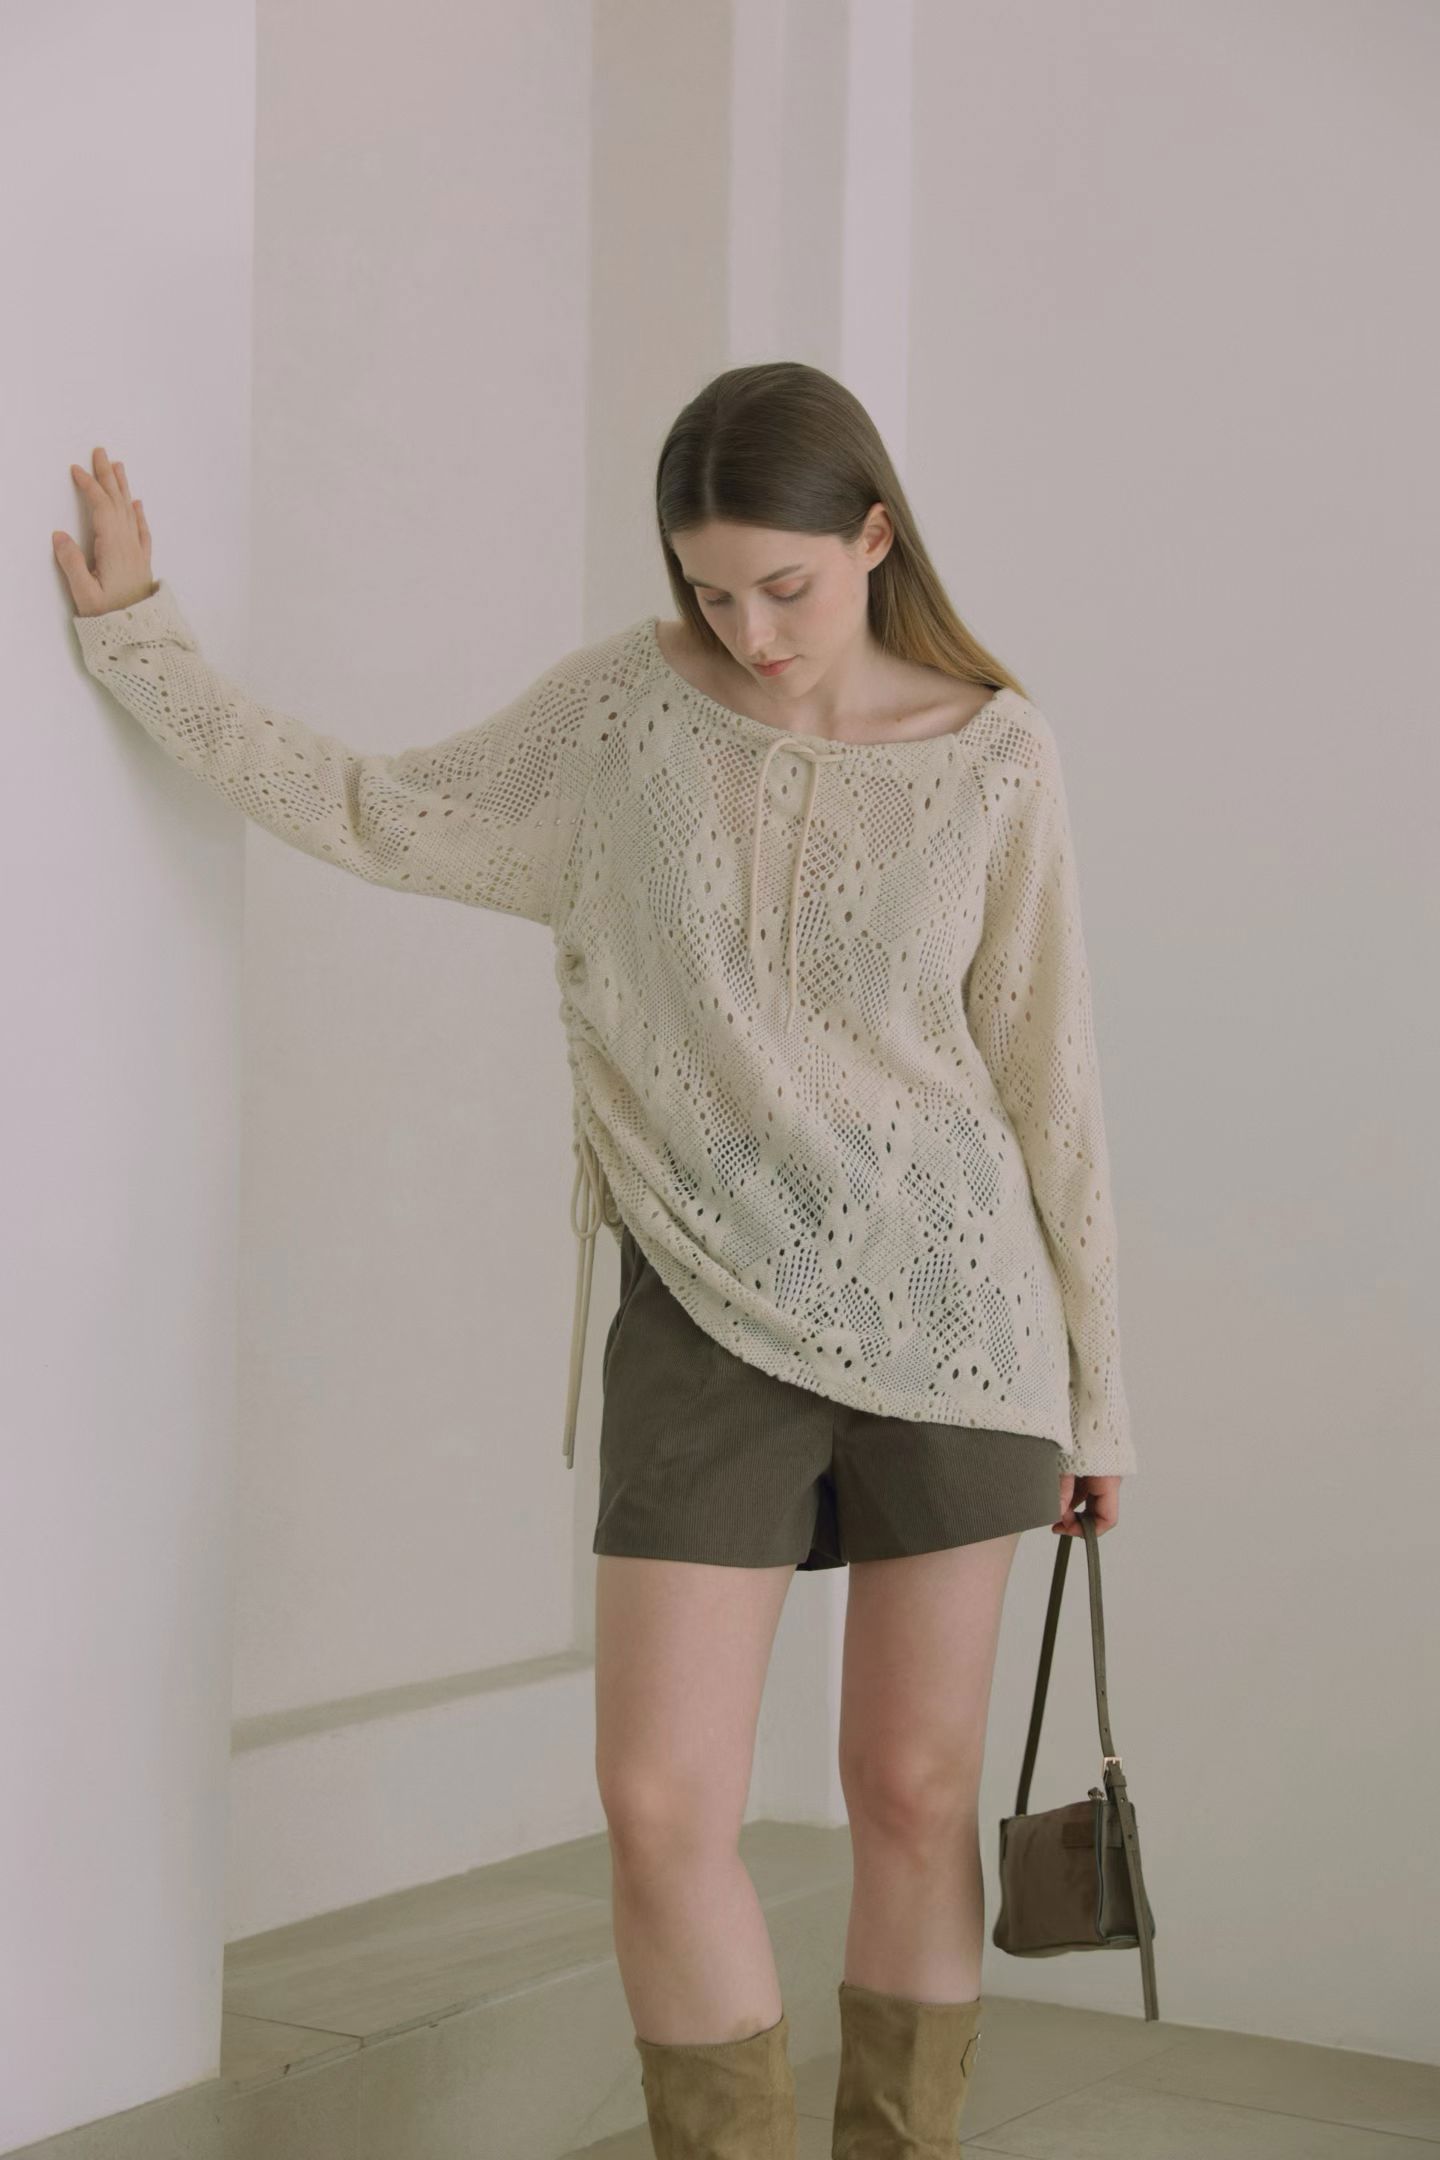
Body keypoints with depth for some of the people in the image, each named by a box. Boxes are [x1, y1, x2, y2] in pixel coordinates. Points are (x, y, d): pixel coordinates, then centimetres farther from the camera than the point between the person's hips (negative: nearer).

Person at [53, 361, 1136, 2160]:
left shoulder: (994, 758, -1)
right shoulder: (621, 709, 1)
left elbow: (1045, 1078, 3)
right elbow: (375, 814, 13)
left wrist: (1096, 1390, 6)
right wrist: (140, 646, 12)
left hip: (944, 1311, 0)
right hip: (708, 1318, 1)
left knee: (913, 1795, 6)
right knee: (660, 1807, -6)